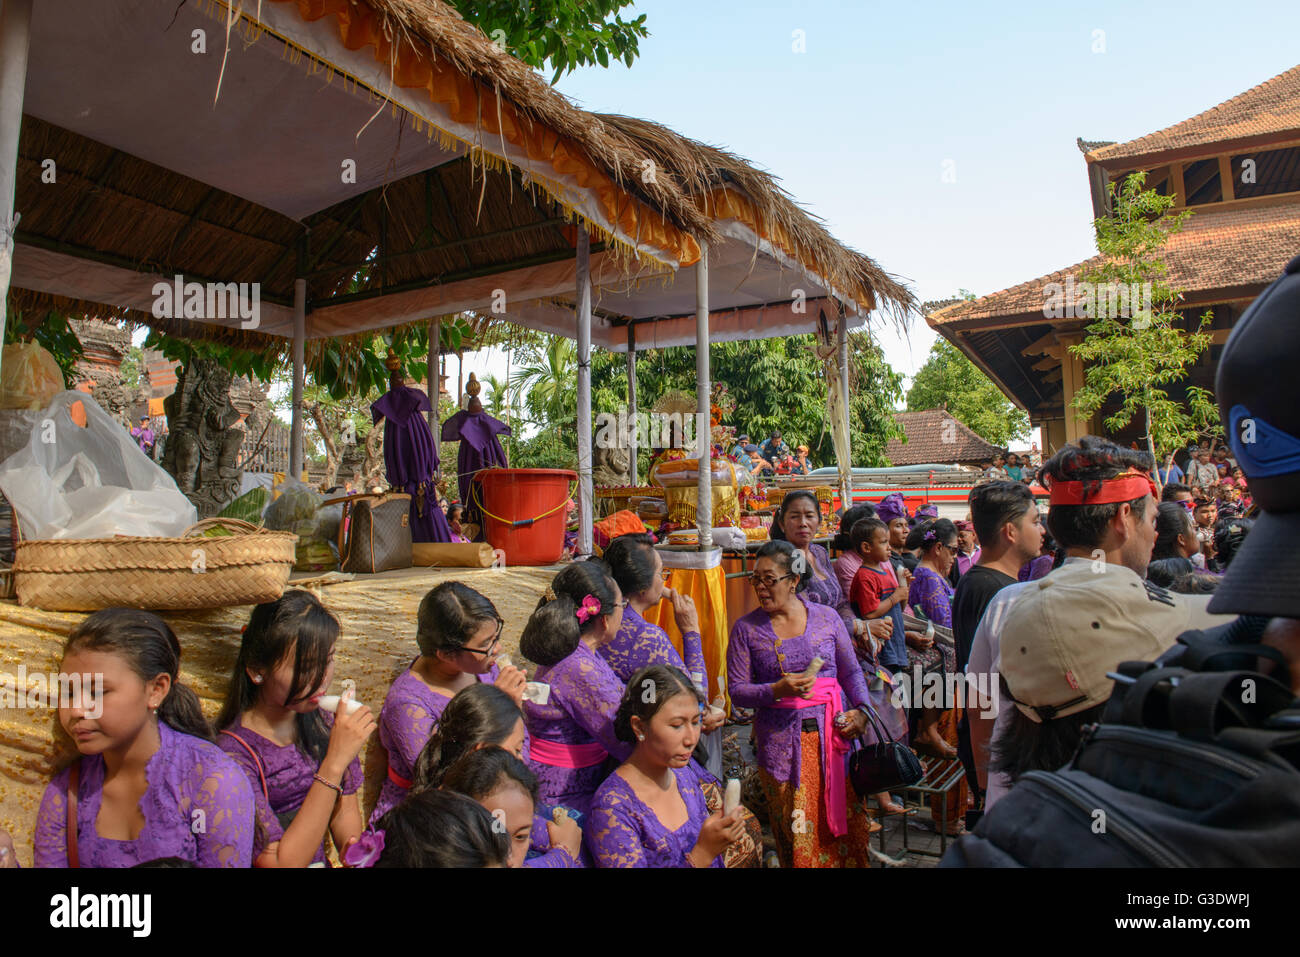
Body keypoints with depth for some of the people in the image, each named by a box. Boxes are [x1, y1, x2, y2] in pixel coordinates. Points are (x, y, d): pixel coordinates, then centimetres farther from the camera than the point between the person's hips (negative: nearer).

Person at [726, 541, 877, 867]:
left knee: (847, 827, 5)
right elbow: (737, 691, -2)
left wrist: (861, 709, -5)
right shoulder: (746, 628, -1)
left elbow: (852, 672, 11)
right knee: (798, 838, 4)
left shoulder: (827, 617, 4)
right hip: (781, 741, -1)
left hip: (833, 733, 1)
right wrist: (779, 690, -16)